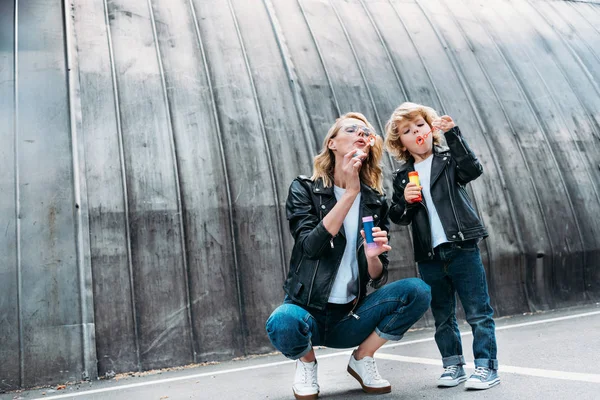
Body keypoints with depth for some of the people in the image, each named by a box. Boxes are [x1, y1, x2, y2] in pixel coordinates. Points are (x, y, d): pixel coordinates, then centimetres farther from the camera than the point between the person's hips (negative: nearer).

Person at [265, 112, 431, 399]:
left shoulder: (376, 202, 5)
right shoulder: (304, 190, -4)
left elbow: (378, 279, 3)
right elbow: (310, 246, -21)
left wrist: (372, 256, -21)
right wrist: (350, 192, -22)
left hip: (350, 316, 3)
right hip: (309, 310, -3)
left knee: (417, 290, -19)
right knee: (283, 322, -37)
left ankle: (362, 359, 4)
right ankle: (306, 362, 1)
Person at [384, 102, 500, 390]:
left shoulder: (448, 160, 3)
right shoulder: (402, 177, 10)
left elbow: (473, 169, -17)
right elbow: (397, 217, 9)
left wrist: (452, 134, -20)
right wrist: (405, 201, -11)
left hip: (462, 249, -3)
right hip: (429, 257, 4)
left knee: (478, 312, 2)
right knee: (442, 317, 14)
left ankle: (486, 366, 12)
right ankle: (453, 365, 27)